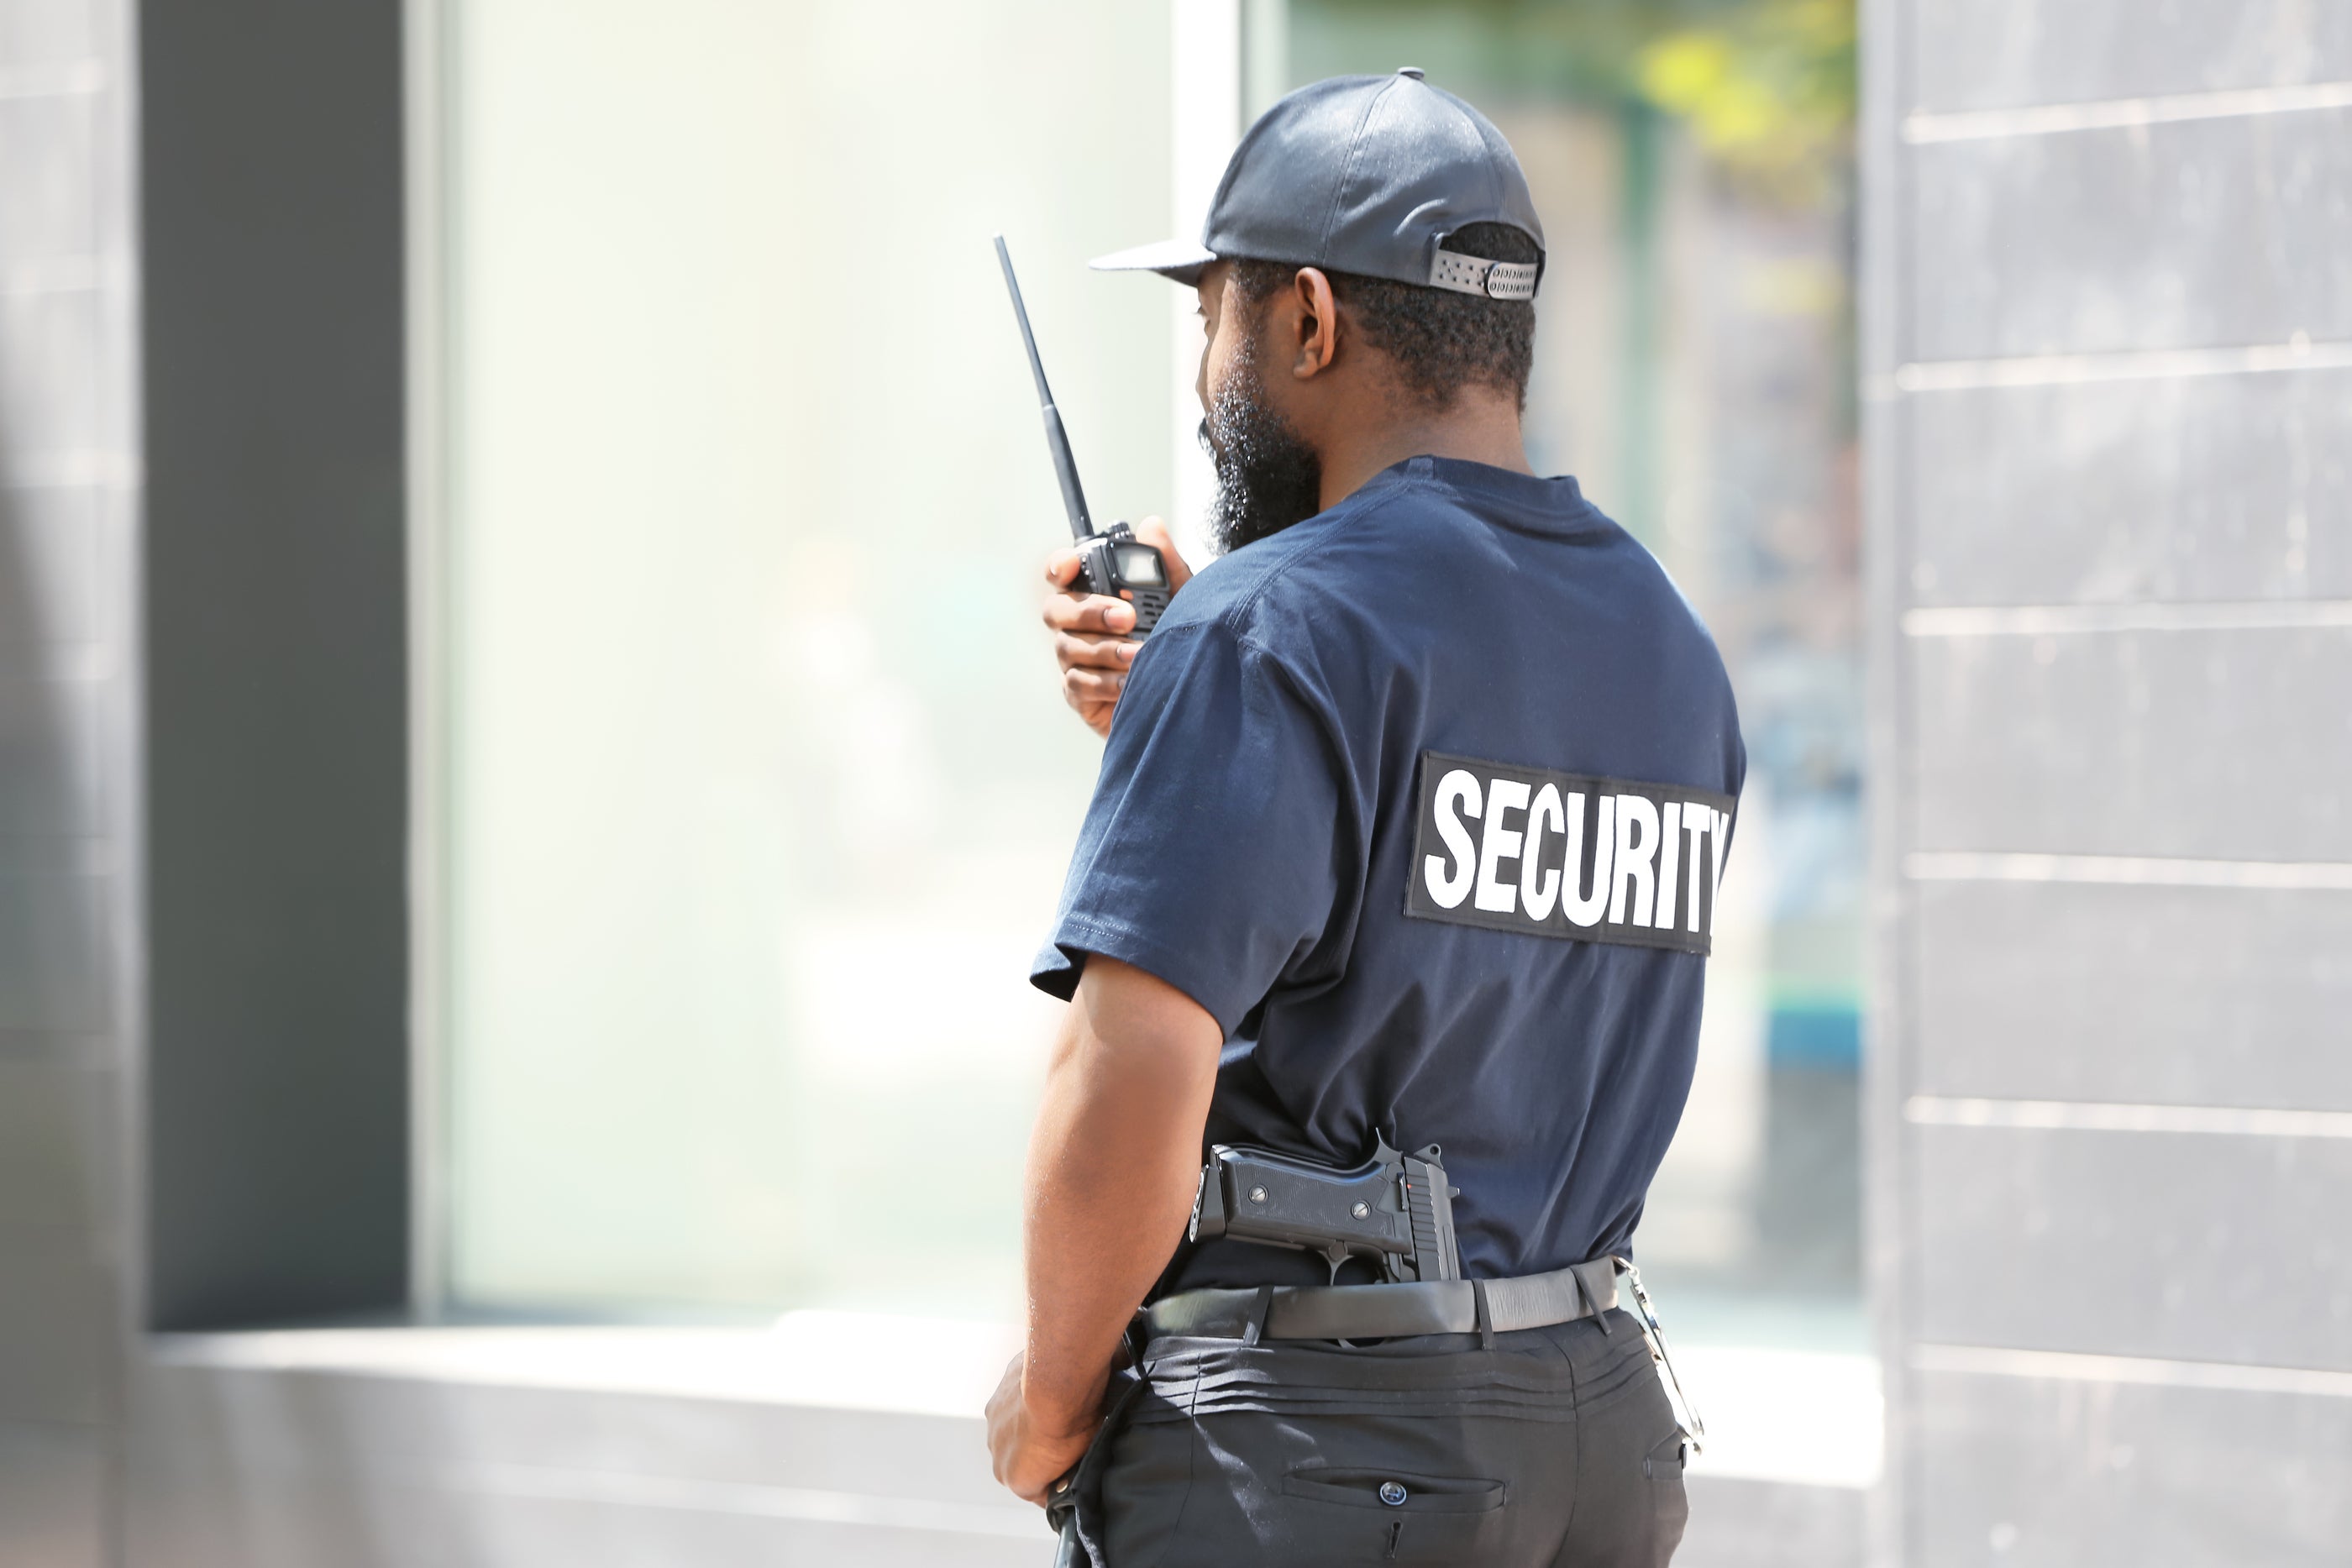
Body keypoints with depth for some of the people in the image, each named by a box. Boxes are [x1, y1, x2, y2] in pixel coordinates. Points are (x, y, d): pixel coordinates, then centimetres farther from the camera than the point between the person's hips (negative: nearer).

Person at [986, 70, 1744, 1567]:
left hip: (1310, 1441, -8)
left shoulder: (1274, 634, -13)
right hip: (1606, 1430, 8)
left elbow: (1127, 1099, -22)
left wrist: (1050, 1402, -6)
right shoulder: (1673, 644, 12)